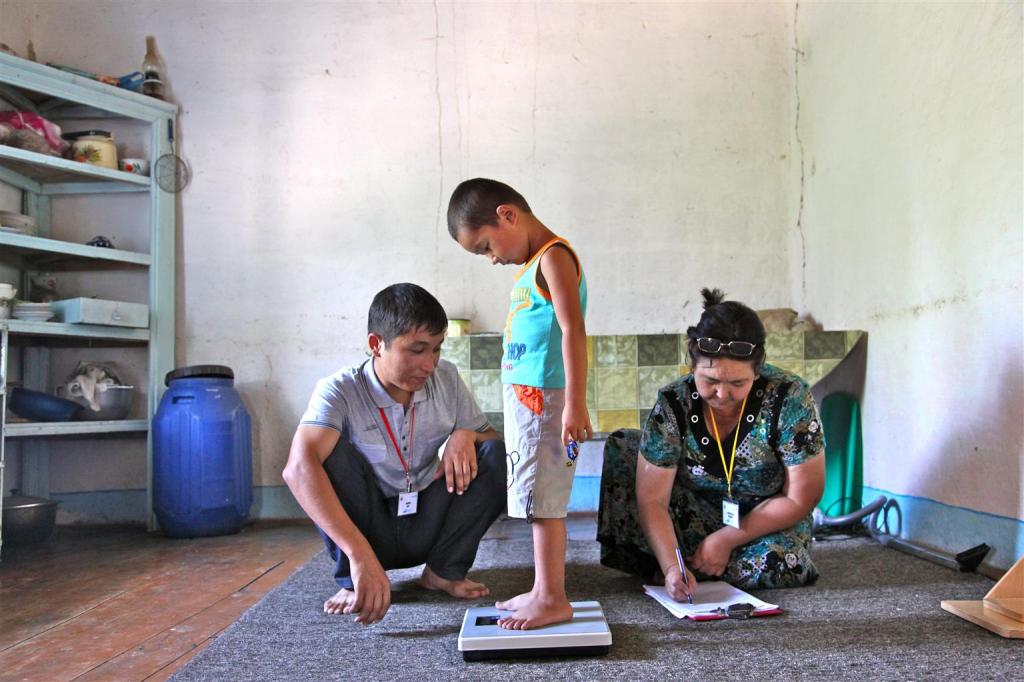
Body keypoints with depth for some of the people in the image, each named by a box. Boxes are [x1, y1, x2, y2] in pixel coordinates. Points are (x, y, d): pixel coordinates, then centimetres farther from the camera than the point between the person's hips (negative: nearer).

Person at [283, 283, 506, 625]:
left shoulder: (446, 378, -8)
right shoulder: (341, 390, -22)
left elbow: (491, 436, 4)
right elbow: (298, 468, -39)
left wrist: (466, 435, -23)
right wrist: (359, 554, -50)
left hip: (427, 525, 3)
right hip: (368, 527, -3)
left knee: (496, 453, -17)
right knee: (331, 453, -30)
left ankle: (444, 569, -5)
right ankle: (352, 582, -14)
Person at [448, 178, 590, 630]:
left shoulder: (553, 257, -9)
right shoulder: (530, 266, 19)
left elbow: (573, 330, -18)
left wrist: (575, 404, -22)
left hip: (543, 397, -9)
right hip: (523, 397, 9)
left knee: (542, 499, -5)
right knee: (536, 499, 12)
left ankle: (553, 598, 3)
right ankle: (544, 590, 21)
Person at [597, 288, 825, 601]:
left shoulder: (790, 398, -24)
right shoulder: (673, 403, -21)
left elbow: (801, 498, -18)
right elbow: (652, 498, -22)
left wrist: (726, 539, -20)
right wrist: (670, 566, -36)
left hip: (768, 518, -1)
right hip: (697, 510, 1)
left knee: (776, 566, -36)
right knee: (620, 447, -17)